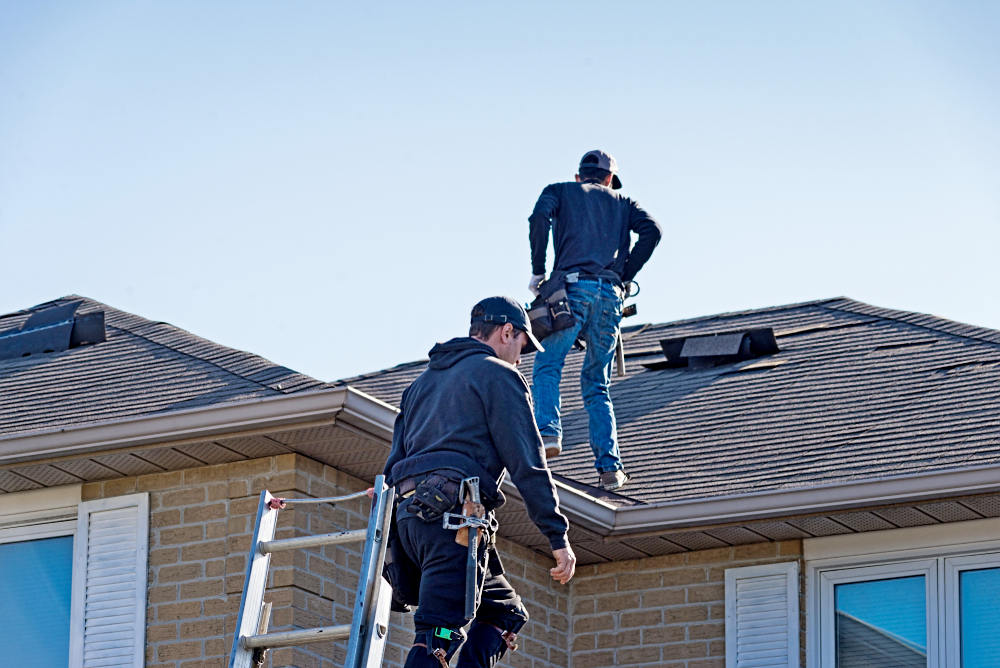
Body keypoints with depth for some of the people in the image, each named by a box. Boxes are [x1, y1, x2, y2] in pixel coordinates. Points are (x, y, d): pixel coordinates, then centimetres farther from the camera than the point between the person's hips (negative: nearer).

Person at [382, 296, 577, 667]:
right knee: (439, 634, -15)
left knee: (505, 610, 17)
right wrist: (558, 536, -7)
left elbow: (394, 463, 25)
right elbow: (527, 463, -6)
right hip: (454, 516, -8)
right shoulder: (498, 375, 3)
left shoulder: (424, 381, 28)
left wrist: (396, 551, 25)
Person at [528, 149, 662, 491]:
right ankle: (609, 465, -3)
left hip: (572, 287, -2)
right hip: (610, 296, 2)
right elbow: (651, 230, 6)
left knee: (546, 368, 5)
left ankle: (548, 432, -22)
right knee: (597, 383, 9)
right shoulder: (621, 202, 25)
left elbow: (540, 218, -3)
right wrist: (625, 277, 10)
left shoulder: (559, 191, 20)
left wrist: (538, 271, 2)